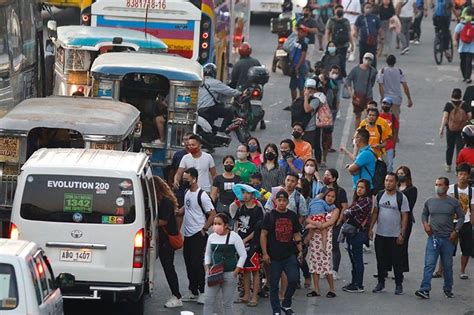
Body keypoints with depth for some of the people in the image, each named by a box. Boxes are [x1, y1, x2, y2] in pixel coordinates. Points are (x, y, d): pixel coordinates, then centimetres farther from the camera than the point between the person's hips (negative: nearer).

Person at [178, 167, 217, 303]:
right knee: (189, 264, 12)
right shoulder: (187, 193, 10)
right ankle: (193, 292, 21)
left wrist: (204, 229, -16)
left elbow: (212, 214, -14)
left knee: (197, 263, -9)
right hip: (187, 235, 9)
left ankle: (202, 292, -2)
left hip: (198, 235, -9)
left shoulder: (202, 196, -15)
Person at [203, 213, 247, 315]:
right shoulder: (212, 237, 5)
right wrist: (207, 268, 2)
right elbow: (207, 254, 16)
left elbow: (243, 255, -6)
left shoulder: (234, 237, -8)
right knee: (208, 300, 0)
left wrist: (236, 271, -11)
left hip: (229, 274, -4)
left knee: (227, 302, 4)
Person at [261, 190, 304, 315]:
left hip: (290, 255, 2)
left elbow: (297, 235, 14)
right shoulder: (270, 216, -2)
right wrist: (265, 253, -9)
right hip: (274, 256, -2)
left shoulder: (292, 216, 8)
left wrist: (300, 251, 8)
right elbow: (263, 235, -3)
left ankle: (286, 304, 14)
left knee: (294, 279, -7)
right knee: (274, 284, 3)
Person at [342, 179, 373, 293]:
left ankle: (359, 285, 0)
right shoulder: (357, 200, 15)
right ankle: (354, 283, 22)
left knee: (357, 259, -4)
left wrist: (345, 212, 1)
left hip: (358, 233, -9)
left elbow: (351, 212, -17)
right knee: (353, 259, 14)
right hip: (351, 232, 9)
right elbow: (348, 213, 13)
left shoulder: (366, 200, -13)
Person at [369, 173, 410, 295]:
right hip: (380, 234, 4)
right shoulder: (380, 195, 7)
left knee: (396, 261, 1)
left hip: (395, 235, -4)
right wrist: (370, 228, 5)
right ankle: (381, 282, 21)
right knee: (381, 260, 10)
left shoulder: (401, 197, -6)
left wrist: (402, 234, -12)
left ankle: (399, 285, 9)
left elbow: (405, 217, -7)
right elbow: (375, 212, 12)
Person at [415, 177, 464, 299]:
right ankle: (425, 289, -16)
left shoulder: (453, 202, 0)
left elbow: (461, 217, 7)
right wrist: (425, 224, 1)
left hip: (448, 239, 0)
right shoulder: (429, 202, 5)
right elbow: (424, 214, 20)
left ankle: (448, 288, 26)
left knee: (447, 265, 11)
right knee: (429, 264, -10)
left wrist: (455, 231, -4)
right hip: (433, 238, 0)